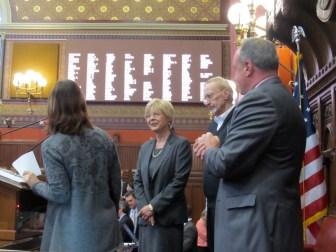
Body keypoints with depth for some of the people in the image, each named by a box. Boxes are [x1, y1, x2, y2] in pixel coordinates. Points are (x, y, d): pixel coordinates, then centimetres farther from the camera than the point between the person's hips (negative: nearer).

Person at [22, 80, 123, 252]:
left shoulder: (51, 146, -14)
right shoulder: (103, 138, 1)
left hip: (74, 235, -4)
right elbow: (116, 184, 6)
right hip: (104, 229, 5)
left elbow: (60, 194, -15)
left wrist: (35, 184, 3)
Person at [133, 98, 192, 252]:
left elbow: (179, 181, -12)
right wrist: (144, 206, -6)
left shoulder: (181, 144, -4)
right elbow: (137, 180, 10)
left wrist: (153, 206, -14)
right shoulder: (145, 147, 14)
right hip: (146, 217, 5)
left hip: (168, 218, -5)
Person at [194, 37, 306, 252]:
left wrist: (210, 149, 0)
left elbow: (227, 164, -20)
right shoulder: (284, 98, 14)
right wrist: (217, 148, 8)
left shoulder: (260, 99, -16)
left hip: (257, 221, -10)